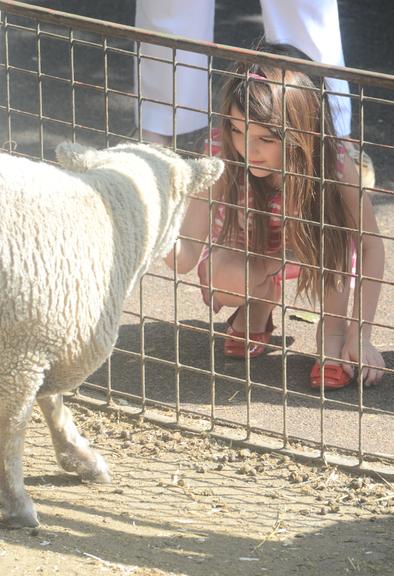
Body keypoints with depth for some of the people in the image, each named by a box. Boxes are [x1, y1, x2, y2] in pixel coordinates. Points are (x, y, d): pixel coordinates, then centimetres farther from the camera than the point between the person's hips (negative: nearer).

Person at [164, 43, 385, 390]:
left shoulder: (332, 160, -32)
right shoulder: (221, 157, -31)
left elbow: (370, 245, -22)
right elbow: (186, 257, -34)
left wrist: (360, 334, -28)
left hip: (309, 251, 0)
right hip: (243, 255, 0)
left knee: (332, 221, -33)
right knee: (227, 282, -35)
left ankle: (333, 330, -13)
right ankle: (259, 307, 2)